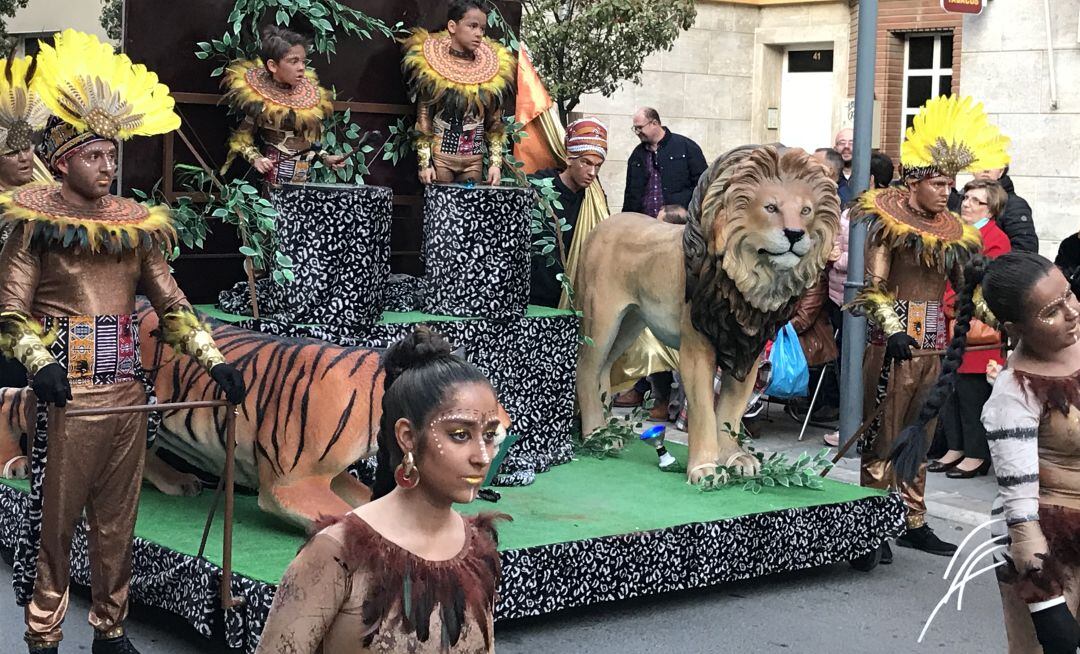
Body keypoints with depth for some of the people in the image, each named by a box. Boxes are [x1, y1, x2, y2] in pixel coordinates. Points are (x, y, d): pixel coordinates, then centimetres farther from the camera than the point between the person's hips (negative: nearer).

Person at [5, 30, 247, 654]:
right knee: (55, 522, 0)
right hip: (66, 393, -4)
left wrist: (215, 360, 2)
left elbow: (171, 303, 12)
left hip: (127, 393, 4)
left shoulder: (136, 223, 11)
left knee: (118, 521, 10)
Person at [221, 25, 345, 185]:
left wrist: (325, 158, 4)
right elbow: (241, 139, -5)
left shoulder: (309, 96, 6)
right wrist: (255, 159, -21)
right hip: (270, 181, -5)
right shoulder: (258, 99, -11)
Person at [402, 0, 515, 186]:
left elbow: (495, 123, 8)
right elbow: (423, 120, -2)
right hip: (439, 157, -3)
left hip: (475, 160, 3)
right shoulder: (431, 65, -4)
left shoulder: (491, 68, 3)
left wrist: (496, 162, 0)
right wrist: (424, 163, -9)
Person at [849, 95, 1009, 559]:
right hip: (893, 343, -6)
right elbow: (873, 285, -12)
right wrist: (893, 330, -24)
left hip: (933, 345, 6)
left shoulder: (952, 230, 13)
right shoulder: (888, 220, -6)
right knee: (883, 435, -3)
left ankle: (913, 522, 21)